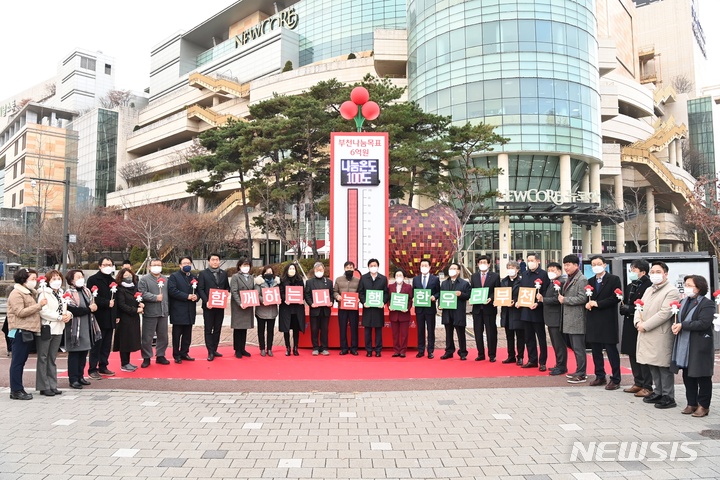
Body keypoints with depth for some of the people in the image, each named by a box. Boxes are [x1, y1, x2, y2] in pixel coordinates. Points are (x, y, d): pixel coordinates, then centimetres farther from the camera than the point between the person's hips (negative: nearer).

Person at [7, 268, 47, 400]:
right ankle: (16, 391, 0)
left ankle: (18, 389, 17)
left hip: (28, 331, 9)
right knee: (17, 362, -4)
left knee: (21, 362, 12)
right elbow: (20, 312, -18)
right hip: (20, 331, -9)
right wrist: (38, 305, -18)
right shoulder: (16, 293, -9)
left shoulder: (30, 293, 21)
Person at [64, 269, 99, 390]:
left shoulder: (86, 291, 13)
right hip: (75, 328, -7)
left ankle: (80, 376, 21)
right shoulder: (69, 293, -10)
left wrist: (94, 307, -5)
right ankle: (73, 379, 7)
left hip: (87, 327, 7)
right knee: (74, 354, 0)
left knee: (84, 353, 11)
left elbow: (92, 304, 18)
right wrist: (89, 309, -14)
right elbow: (72, 310, -20)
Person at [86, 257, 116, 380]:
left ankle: (103, 367, 20)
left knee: (107, 344, 11)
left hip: (110, 318, 6)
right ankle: (92, 369, 4)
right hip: (98, 317, -6)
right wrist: (107, 303, -18)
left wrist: (117, 315, 11)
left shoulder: (113, 281, 15)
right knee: (96, 344, -3)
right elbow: (93, 298, -14)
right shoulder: (93, 280, -4)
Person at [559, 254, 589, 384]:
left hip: (577, 320, -9)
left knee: (578, 348, -3)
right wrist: (561, 297, 6)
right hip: (569, 319, 9)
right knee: (574, 347, 16)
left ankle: (581, 375, 4)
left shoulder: (581, 280, -12)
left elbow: (582, 298, -20)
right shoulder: (569, 279, 17)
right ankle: (579, 371, 25)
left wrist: (565, 300, -15)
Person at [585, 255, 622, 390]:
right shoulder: (590, 281, 15)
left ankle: (615, 379, 7)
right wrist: (588, 304, -5)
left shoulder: (614, 279, -2)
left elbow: (615, 298, -11)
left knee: (611, 350, -1)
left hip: (608, 320, -6)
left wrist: (597, 303, -16)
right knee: (596, 351, 10)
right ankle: (600, 376, 20)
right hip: (593, 320, 6)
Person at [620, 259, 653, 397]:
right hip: (630, 325, 8)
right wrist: (624, 308, -6)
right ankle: (638, 383, 24)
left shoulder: (649, 286, -12)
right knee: (633, 355, 13)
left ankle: (647, 386, 8)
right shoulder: (630, 287, 15)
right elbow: (624, 305, 15)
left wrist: (629, 308, -14)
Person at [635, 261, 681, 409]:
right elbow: (640, 307, 17)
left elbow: (664, 313, -17)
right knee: (652, 366, 13)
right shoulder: (648, 290, 19)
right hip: (646, 335, 8)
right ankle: (658, 392, 25)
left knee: (664, 366, -2)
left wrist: (645, 325, -17)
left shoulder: (671, 291, -8)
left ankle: (668, 397, 7)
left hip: (661, 336, -8)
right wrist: (638, 322, -3)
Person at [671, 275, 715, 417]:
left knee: (702, 377, 4)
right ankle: (691, 403, 22)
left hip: (700, 346, -7)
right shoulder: (684, 302, 12)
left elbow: (703, 323, -22)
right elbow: (680, 320, 18)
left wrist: (682, 325, -20)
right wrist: (676, 326, -5)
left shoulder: (707, 304, -11)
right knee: (687, 377, 12)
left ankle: (703, 405, 15)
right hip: (685, 346, 7)